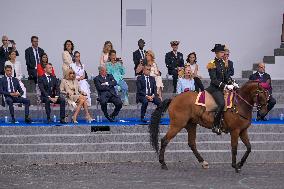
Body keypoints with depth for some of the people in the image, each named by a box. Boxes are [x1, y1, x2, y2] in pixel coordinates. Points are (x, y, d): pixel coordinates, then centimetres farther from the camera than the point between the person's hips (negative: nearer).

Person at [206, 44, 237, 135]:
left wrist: (233, 83, -5)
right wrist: (225, 86, -23)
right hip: (215, 88, -8)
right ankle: (215, 126, -24)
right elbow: (214, 80, -15)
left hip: (224, 87, 8)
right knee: (222, 103, -29)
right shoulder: (212, 64, -8)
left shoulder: (224, 63, 15)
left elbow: (227, 76, 15)